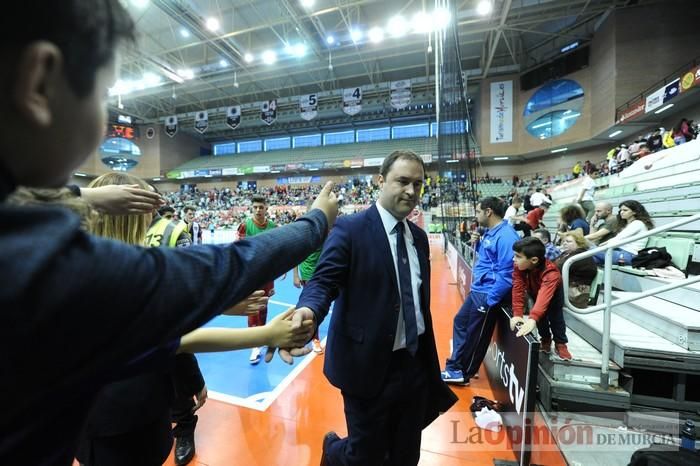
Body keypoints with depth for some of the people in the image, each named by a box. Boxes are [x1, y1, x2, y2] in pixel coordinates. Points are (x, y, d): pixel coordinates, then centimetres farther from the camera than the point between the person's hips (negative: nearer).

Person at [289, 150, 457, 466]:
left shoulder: (419, 236, 6)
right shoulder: (350, 228, -14)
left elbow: (421, 302, 10)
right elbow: (323, 281, -19)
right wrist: (307, 311, -42)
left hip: (415, 363, 7)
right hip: (370, 365, -6)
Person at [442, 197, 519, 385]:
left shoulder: (505, 236, -21)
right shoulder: (490, 232, 10)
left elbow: (506, 273, -25)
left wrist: (491, 299, -22)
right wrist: (478, 244, 3)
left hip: (487, 294, -10)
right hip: (478, 290, 10)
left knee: (475, 335, 6)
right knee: (460, 322, 17)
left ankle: (463, 373, 26)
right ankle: (455, 366, 31)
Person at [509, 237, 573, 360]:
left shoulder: (551, 273, -46)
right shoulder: (518, 266, -34)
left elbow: (544, 296, -60)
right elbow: (518, 289, -34)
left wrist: (532, 319, -72)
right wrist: (517, 314, -42)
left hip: (553, 292, -3)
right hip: (534, 290, 3)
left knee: (555, 315, -10)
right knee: (541, 314, -2)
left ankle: (560, 344, 10)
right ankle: (545, 340, 19)